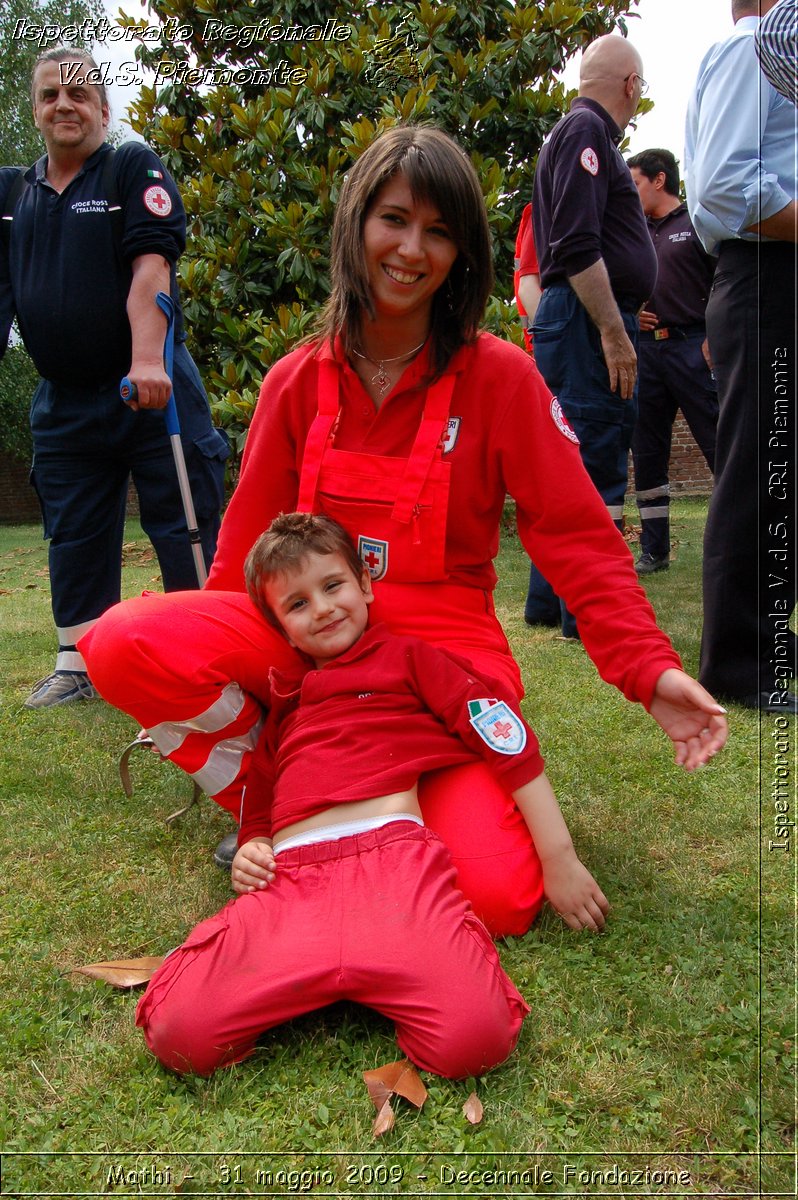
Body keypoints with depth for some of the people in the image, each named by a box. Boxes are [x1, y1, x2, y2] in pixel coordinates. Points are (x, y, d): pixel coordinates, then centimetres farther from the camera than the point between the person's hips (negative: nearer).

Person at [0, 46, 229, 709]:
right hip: (63, 401, 5)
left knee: (186, 527, -2)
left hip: (152, 389, -5)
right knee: (74, 536, 10)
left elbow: (151, 266, -13)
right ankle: (76, 666, 21)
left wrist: (147, 360, -25)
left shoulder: (135, 169, 0)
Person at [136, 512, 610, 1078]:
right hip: (289, 880, 4)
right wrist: (250, 851, 14)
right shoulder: (282, 702, 31)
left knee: (472, 1041, -30)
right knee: (179, 1034, -21)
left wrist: (560, 860, 2)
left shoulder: (406, 656, 16)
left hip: (393, 857, -3)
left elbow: (512, 745, 9)